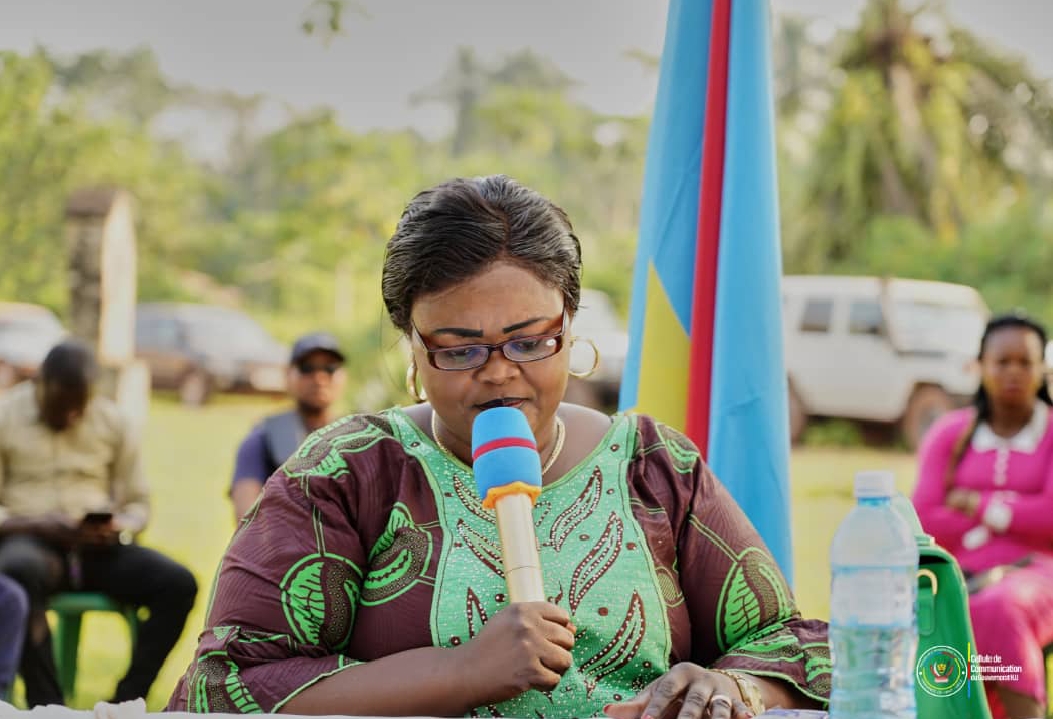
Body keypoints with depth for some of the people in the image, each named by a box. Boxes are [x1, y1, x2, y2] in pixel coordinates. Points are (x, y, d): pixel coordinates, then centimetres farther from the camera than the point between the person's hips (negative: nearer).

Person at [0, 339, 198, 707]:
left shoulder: (112, 421, 11)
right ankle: (46, 706, -38)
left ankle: (125, 702, -22)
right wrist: (39, 525, -21)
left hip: (98, 549, 4)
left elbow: (138, 503, 13)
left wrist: (119, 529, -11)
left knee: (179, 584, -23)